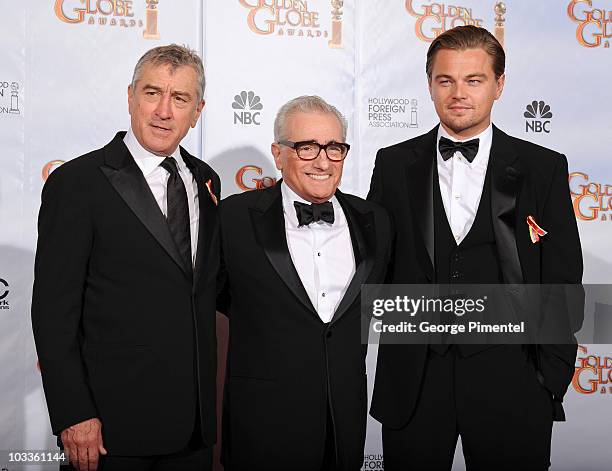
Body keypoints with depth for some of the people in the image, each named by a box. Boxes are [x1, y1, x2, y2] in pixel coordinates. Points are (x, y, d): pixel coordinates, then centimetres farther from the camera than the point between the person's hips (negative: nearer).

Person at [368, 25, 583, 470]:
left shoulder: (544, 168, 1)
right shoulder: (394, 164, 5)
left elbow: (562, 281, 0)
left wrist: (551, 379, -3)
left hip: (508, 381, -1)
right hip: (412, 381, 1)